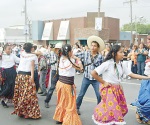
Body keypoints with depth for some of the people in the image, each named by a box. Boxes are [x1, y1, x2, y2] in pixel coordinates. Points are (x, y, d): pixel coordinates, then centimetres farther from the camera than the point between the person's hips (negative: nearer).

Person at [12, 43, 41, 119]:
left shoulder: (22, 54, 12)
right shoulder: (32, 56, -4)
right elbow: (32, 66, -15)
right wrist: (32, 76, -22)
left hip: (19, 75, 6)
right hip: (27, 76, -6)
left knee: (20, 93, 12)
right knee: (29, 94, -3)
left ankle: (20, 111, 21)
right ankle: (30, 112, -1)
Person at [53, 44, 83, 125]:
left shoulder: (61, 59, 2)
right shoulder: (71, 61, -18)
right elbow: (80, 68, -5)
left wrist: (73, 57, 13)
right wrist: (79, 60, 6)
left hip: (60, 82, 8)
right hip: (67, 84, -7)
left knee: (61, 102, 22)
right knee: (69, 105, 5)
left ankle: (59, 118, 34)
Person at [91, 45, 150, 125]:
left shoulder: (121, 65, 4)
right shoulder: (107, 64, -18)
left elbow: (132, 75, 2)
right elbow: (93, 73, -21)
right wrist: (103, 82, -14)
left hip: (118, 89, 7)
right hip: (108, 89, -7)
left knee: (121, 109, 12)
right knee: (112, 109, -3)